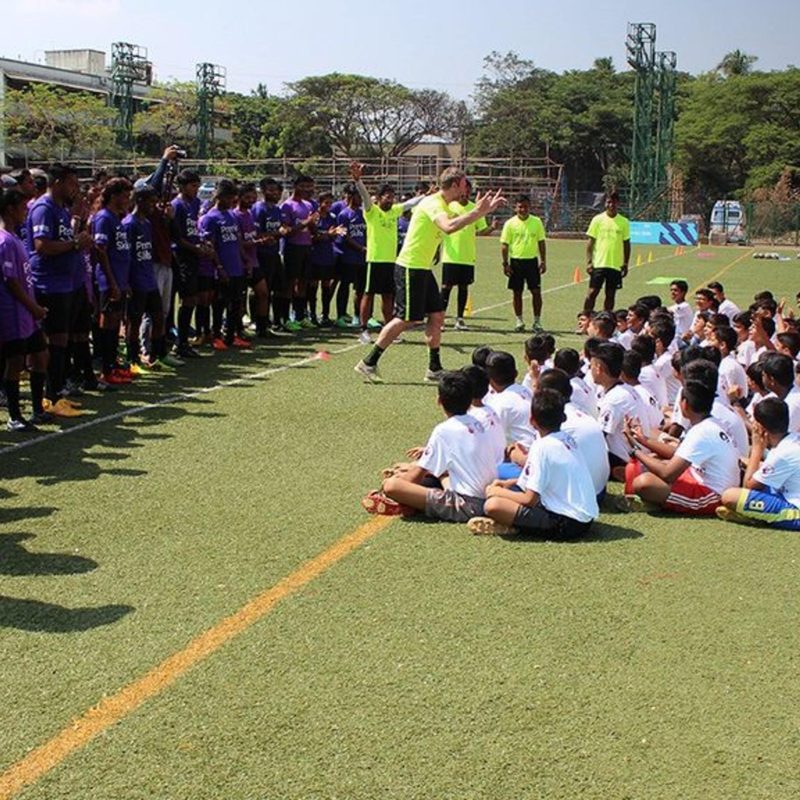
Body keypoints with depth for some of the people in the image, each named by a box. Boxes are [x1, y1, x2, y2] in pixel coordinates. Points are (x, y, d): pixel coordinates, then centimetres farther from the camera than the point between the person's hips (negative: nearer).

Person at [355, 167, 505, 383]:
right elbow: (449, 227, -36)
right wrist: (477, 211, -32)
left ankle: (434, 369, 16)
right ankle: (368, 363, -1)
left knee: (437, 316, 9)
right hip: (410, 268, -10)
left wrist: (483, 210, 11)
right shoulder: (433, 204, -18)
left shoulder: (443, 205, 13)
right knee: (405, 319, -7)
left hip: (423, 269, 10)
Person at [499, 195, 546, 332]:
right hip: (516, 261, -1)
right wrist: (505, 264, -5)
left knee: (536, 291, -2)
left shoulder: (536, 222, 3)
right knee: (517, 292, 5)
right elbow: (504, 245, 0)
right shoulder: (510, 224, -1)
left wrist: (543, 261, 3)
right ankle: (519, 321, 16)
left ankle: (537, 321, 7)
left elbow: (541, 243, 8)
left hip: (532, 260, 1)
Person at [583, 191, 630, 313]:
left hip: (616, 265, 2)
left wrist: (625, 264, 5)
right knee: (592, 292, -4)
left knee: (610, 295, 6)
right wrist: (589, 261, -6)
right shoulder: (598, 220, 0)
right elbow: (590, 242, 1)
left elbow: (626, 244, 9)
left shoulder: (624, 222, 4)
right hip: (598, 263, -2)